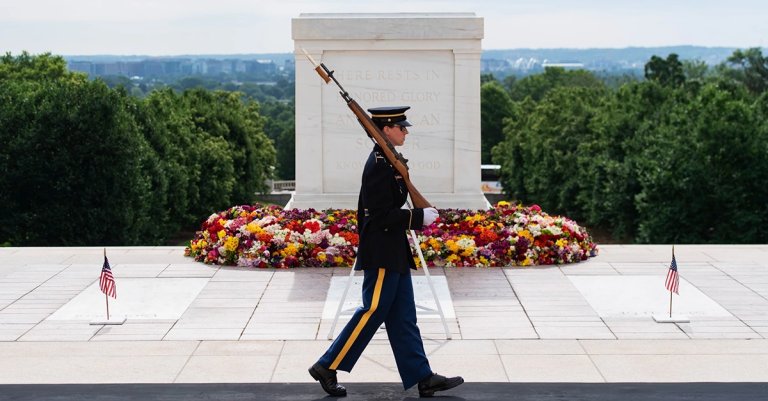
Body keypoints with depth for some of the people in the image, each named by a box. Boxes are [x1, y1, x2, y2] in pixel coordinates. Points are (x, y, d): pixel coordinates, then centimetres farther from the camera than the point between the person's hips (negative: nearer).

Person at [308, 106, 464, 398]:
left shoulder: (384, 160, 13)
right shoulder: (380, 165, -18)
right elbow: (383, 215, -22)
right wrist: (420, 217, -16)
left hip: (393, 252, 10)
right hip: (384, 254, -10)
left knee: (403, 317, 10)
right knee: (373, 312, -4)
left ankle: (423, 379, 12)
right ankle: (327, 367, 4)